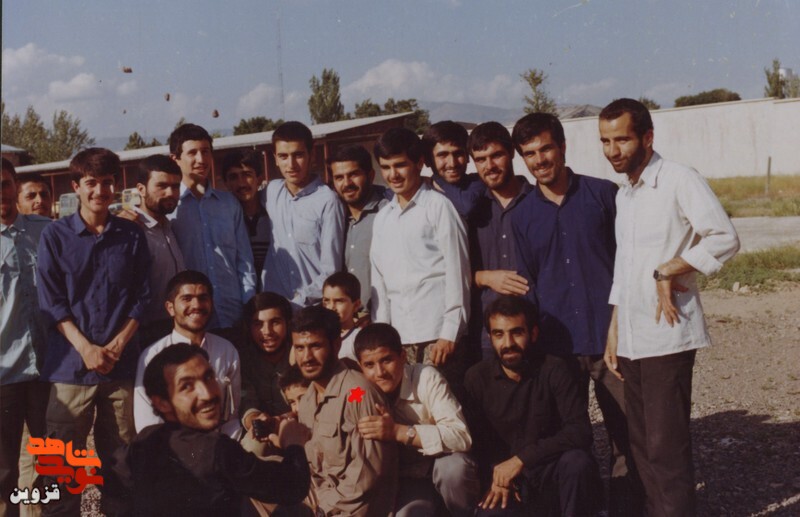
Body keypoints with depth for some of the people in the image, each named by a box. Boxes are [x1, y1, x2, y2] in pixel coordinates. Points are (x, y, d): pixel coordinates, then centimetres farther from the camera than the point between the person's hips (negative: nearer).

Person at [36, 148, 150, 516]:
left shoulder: (132, 236, 8)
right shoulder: (55, 235, 4)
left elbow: (141, 299, 6)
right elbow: (51, 301, -1)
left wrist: (116, 345, -7)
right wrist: (87, 348, -11)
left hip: (122, 363, 1)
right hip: (71, 363, -1)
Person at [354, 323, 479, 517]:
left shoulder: (427, 378, -20)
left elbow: (461, 436, -29)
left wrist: (399, 432, -36)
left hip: (443, 468, 0)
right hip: (408, 478, 1)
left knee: (453, 465, -33)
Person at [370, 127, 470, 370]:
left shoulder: (438, 207, -2)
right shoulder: (382, 218, 15)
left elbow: (457, 271, -5)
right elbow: (379, 279, 16)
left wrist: (449, 333, -9)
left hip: (436, 333, -5)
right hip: (399, 335, 5)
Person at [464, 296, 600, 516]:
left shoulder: (553, 370, -8)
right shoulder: (477, 377, 0)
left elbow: (580, 431, -18)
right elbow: (474, 439, 5)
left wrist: (522, 458, -23)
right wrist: (495, 475, -13)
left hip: (551, 473, -2)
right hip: (506, 479, 2)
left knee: (578, 462, -33)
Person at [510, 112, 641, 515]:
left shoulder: (603, 194, 0)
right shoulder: (522, 216, 8)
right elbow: (528, 285, 13)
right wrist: (530, 340, 7)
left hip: (611, 339, -2)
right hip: (557, 346, 2)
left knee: (627, 440, 3)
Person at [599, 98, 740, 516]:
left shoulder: (678, 180, -8)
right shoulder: (623, 195, 15)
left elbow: (725, 239, -19)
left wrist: (666, 271, -16)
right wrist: (613, 333, 15)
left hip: (666, 336, -7)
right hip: (631, 339, 8)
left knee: (666, 447, -5)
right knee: (641, 443, 12)